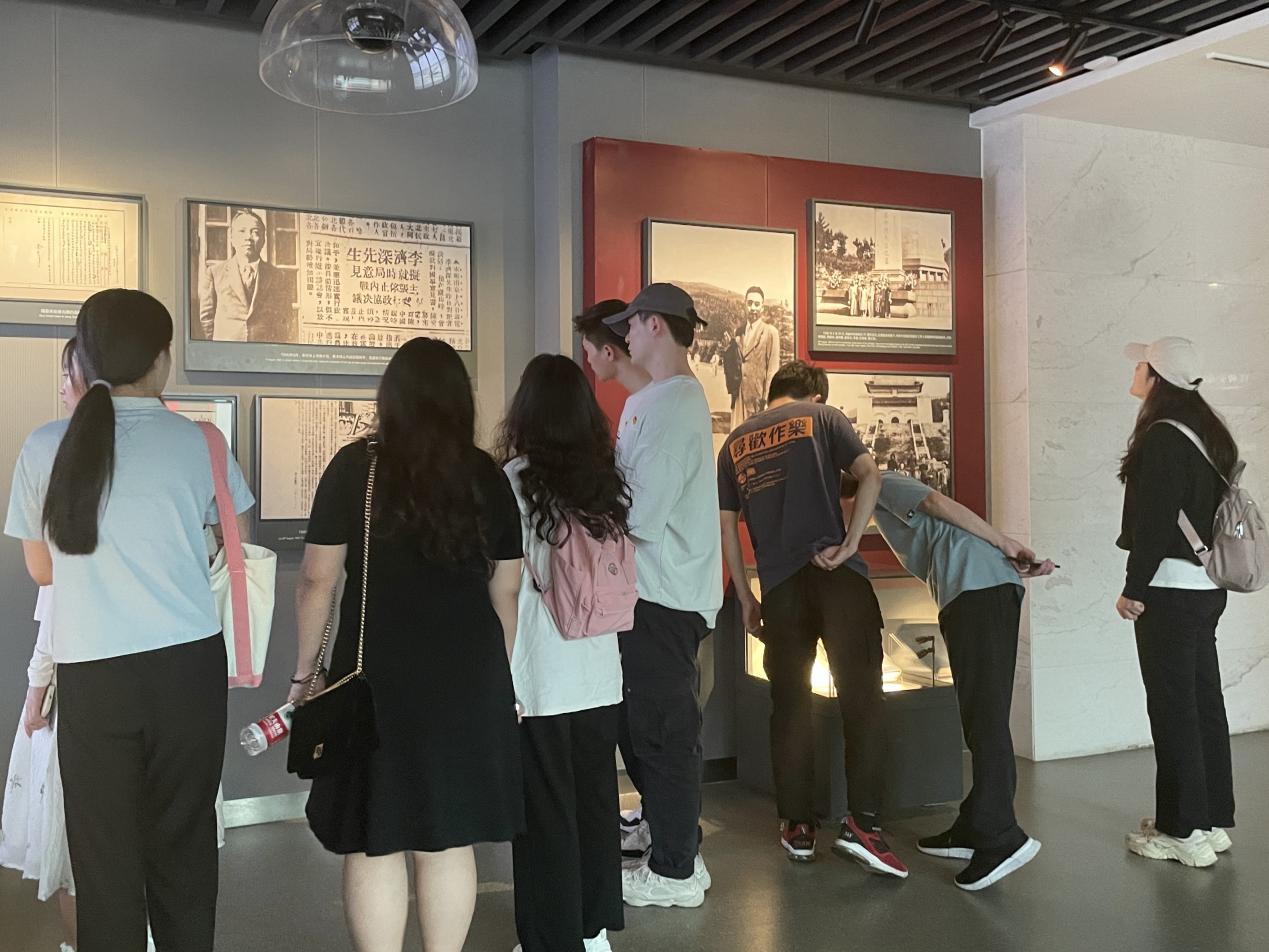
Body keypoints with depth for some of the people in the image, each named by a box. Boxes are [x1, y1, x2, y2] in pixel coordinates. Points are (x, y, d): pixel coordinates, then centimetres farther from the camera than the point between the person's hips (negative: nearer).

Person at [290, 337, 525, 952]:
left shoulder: (355, 467, -4)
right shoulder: (489, 477, 3)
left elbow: (317, 582, -4)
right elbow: (505, 591, 7)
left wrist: (305, 672, 6)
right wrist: (499, 675, 18)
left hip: (379, 673, -3)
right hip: (468, 672, 3)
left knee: (374, 843, 8)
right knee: (448, 841, 13)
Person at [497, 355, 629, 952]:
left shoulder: (516, 478, -12)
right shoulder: (610, 482, 4)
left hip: (538, 677, -5)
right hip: (601, 673, 5)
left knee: (545, 812, 6)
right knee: (595, 801, 16)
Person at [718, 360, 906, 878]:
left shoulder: (735, 442, 18)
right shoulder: (823, 417, 9)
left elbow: (727, 527, 16)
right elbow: (870, 476, -6)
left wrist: (744, 595, 20)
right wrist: (849, 545, -9)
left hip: (779, 583, 3)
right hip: (836, 576, -3)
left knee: (789, 704, 11)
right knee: (861, 695, 0)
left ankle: (797, 825, 16)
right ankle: (862, 821, -7)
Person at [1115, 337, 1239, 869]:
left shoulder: (1162, 439, -16)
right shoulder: (1207, 435, 12)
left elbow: (1154, 524, -20)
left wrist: (1135, 588, -13)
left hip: (1170, 587, -9)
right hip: (1205, 586, 9)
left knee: (1173, 706, -3)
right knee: (1203, 700, 13)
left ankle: (1184, 831, 4)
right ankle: (1214, 820, 22)